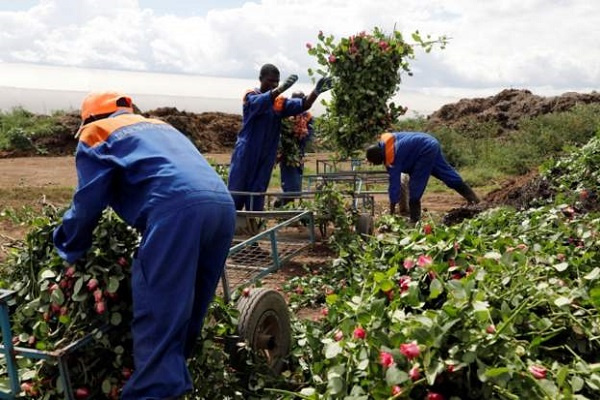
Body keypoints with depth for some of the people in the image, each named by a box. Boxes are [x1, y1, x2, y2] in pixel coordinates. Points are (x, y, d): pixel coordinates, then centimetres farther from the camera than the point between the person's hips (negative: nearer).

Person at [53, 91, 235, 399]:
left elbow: (88, 202, 13)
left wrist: (69, 250, 29)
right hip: (223, 204, 7)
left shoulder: (97, 134, 19)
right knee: (188, 311, 18)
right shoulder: (161, 127, 39)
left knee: (156, 316, -5)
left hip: (176, 209, -7)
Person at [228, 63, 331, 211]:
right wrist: (281, 88, -48)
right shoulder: (251, 96, -6)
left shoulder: (280, 102, 8)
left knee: (257, 196, 9)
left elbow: (302, 105, -6)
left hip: (266, 157, 5)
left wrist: (316, 92, -27)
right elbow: (261, 101, -30)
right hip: (246, 155, -4)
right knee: (236, 195, 0)